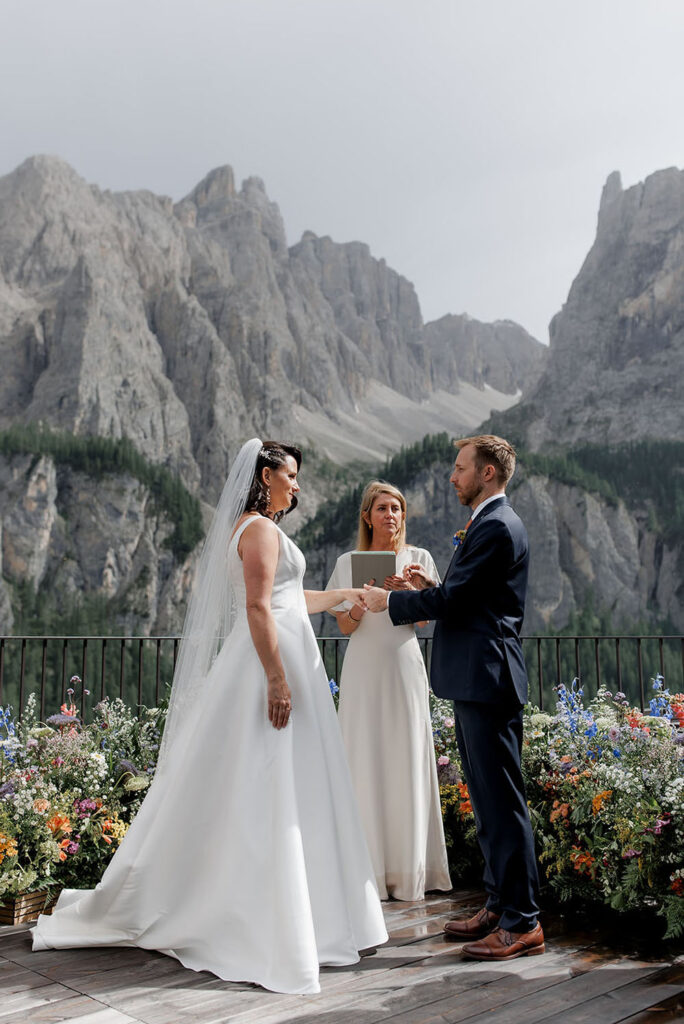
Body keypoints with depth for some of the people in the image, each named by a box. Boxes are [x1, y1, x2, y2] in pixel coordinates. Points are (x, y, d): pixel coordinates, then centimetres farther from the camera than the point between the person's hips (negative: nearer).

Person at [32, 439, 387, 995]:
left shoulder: (256, 527, 19)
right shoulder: (260, 528, -12)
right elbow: (258, 608, -21)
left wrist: (344, 594, 33)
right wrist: (278, 680, -24)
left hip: (278, 659, 10)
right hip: (274, 663, -10)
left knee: (255, 793, 15)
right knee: (268, 793, -5)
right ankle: (270, 928, 3)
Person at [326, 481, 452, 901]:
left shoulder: (419, 558, 7)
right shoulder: (349, 562, 8)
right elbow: (345, 627, 6)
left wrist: (408, 593, -13)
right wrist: (363, 601, -14)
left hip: (403, 665, 0)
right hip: (363, 667, 0)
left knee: (406, 761, 0)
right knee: (365, 762, -1)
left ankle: (408, 871, 10)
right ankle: (369, 870, 8)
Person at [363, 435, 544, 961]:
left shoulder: (496, 527, -15)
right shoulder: (490, 524, 18)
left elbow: (450, 601, -18)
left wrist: (389, 600, -6)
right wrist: (433, 586, 9)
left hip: (487, 680, -11)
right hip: (477, 681, 11)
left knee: (502, 800, -4)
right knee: (487, 799, 16)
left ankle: (523, 922, 6)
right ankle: (500, 905, 27)